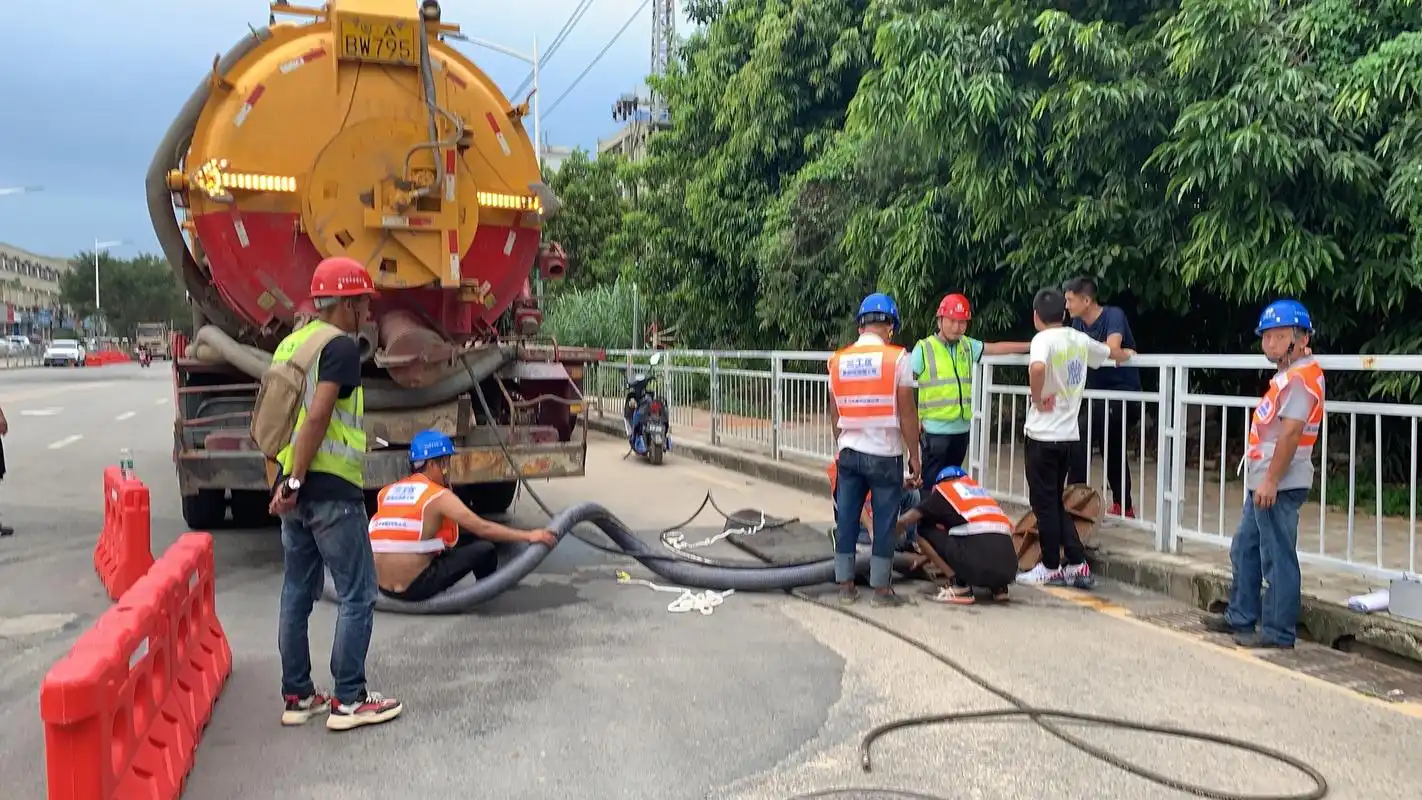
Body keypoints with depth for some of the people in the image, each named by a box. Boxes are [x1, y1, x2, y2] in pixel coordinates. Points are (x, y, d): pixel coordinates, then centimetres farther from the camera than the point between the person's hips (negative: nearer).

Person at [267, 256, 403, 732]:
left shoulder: (290, 344, 14)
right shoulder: (341, 346, -12)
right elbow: (317, 415, -22)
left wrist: (285, 481, 16)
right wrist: (296, 482, -18)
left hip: (294, 488, 9)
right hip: (331, 489, -9)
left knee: (297, 594, 14)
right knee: (357, 596, 1)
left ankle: (297, 696, 22)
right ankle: (348, 701, 6)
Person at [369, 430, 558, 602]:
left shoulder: (386, 492, 10)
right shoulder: (438, 496, -8)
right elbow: (483, 528, -12)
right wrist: (528, 536, -10)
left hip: (383, 586, 7)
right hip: (416, 587, -7)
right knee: (485, 550, 0)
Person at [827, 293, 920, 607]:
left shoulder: (838, 361, 5)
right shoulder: (897, 358, -8)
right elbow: (907, 413, -9)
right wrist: (914, 455, 0)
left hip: (849, 453, 4)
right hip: (885, 453, -4)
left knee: (846, 519, 10)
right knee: (884, 521, 4)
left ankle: (845, 584, 16)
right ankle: (881, 588, 9)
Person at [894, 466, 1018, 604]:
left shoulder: (943, 489, 17)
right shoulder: (980, 489, 33)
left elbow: (905, 521, 14)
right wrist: (929, 556, 51)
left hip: (979, 564, -6)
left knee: (924, 530, 14)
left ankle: (959, 586, 2)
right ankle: (999, 587, 15)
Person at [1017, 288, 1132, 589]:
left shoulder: (1044, 339, -13)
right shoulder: (1080, 339, 9)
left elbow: (1037, 367, -36)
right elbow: (1108, 352, 30)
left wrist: (1037, 397, -18)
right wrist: (1125, 354, 53)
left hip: (1044, 435, -7)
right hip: (1069, 434, 7)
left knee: (1044, 503, 4)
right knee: (1056, 502, 16)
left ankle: (1051, 568, 12)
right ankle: (1078, 565, 14)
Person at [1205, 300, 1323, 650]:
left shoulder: (1300, 377, -14)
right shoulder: (1289, 375, 17)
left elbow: (1291, 431, -22)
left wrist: (1271, 480, -23)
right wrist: (1264, 480, 17)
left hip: (1279, 485, -11)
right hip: (1265, 482, 11)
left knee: (1277, 557, -4)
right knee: (1244, 549, 18)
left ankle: (1278, 631, 4)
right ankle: (1241, 617, 29)